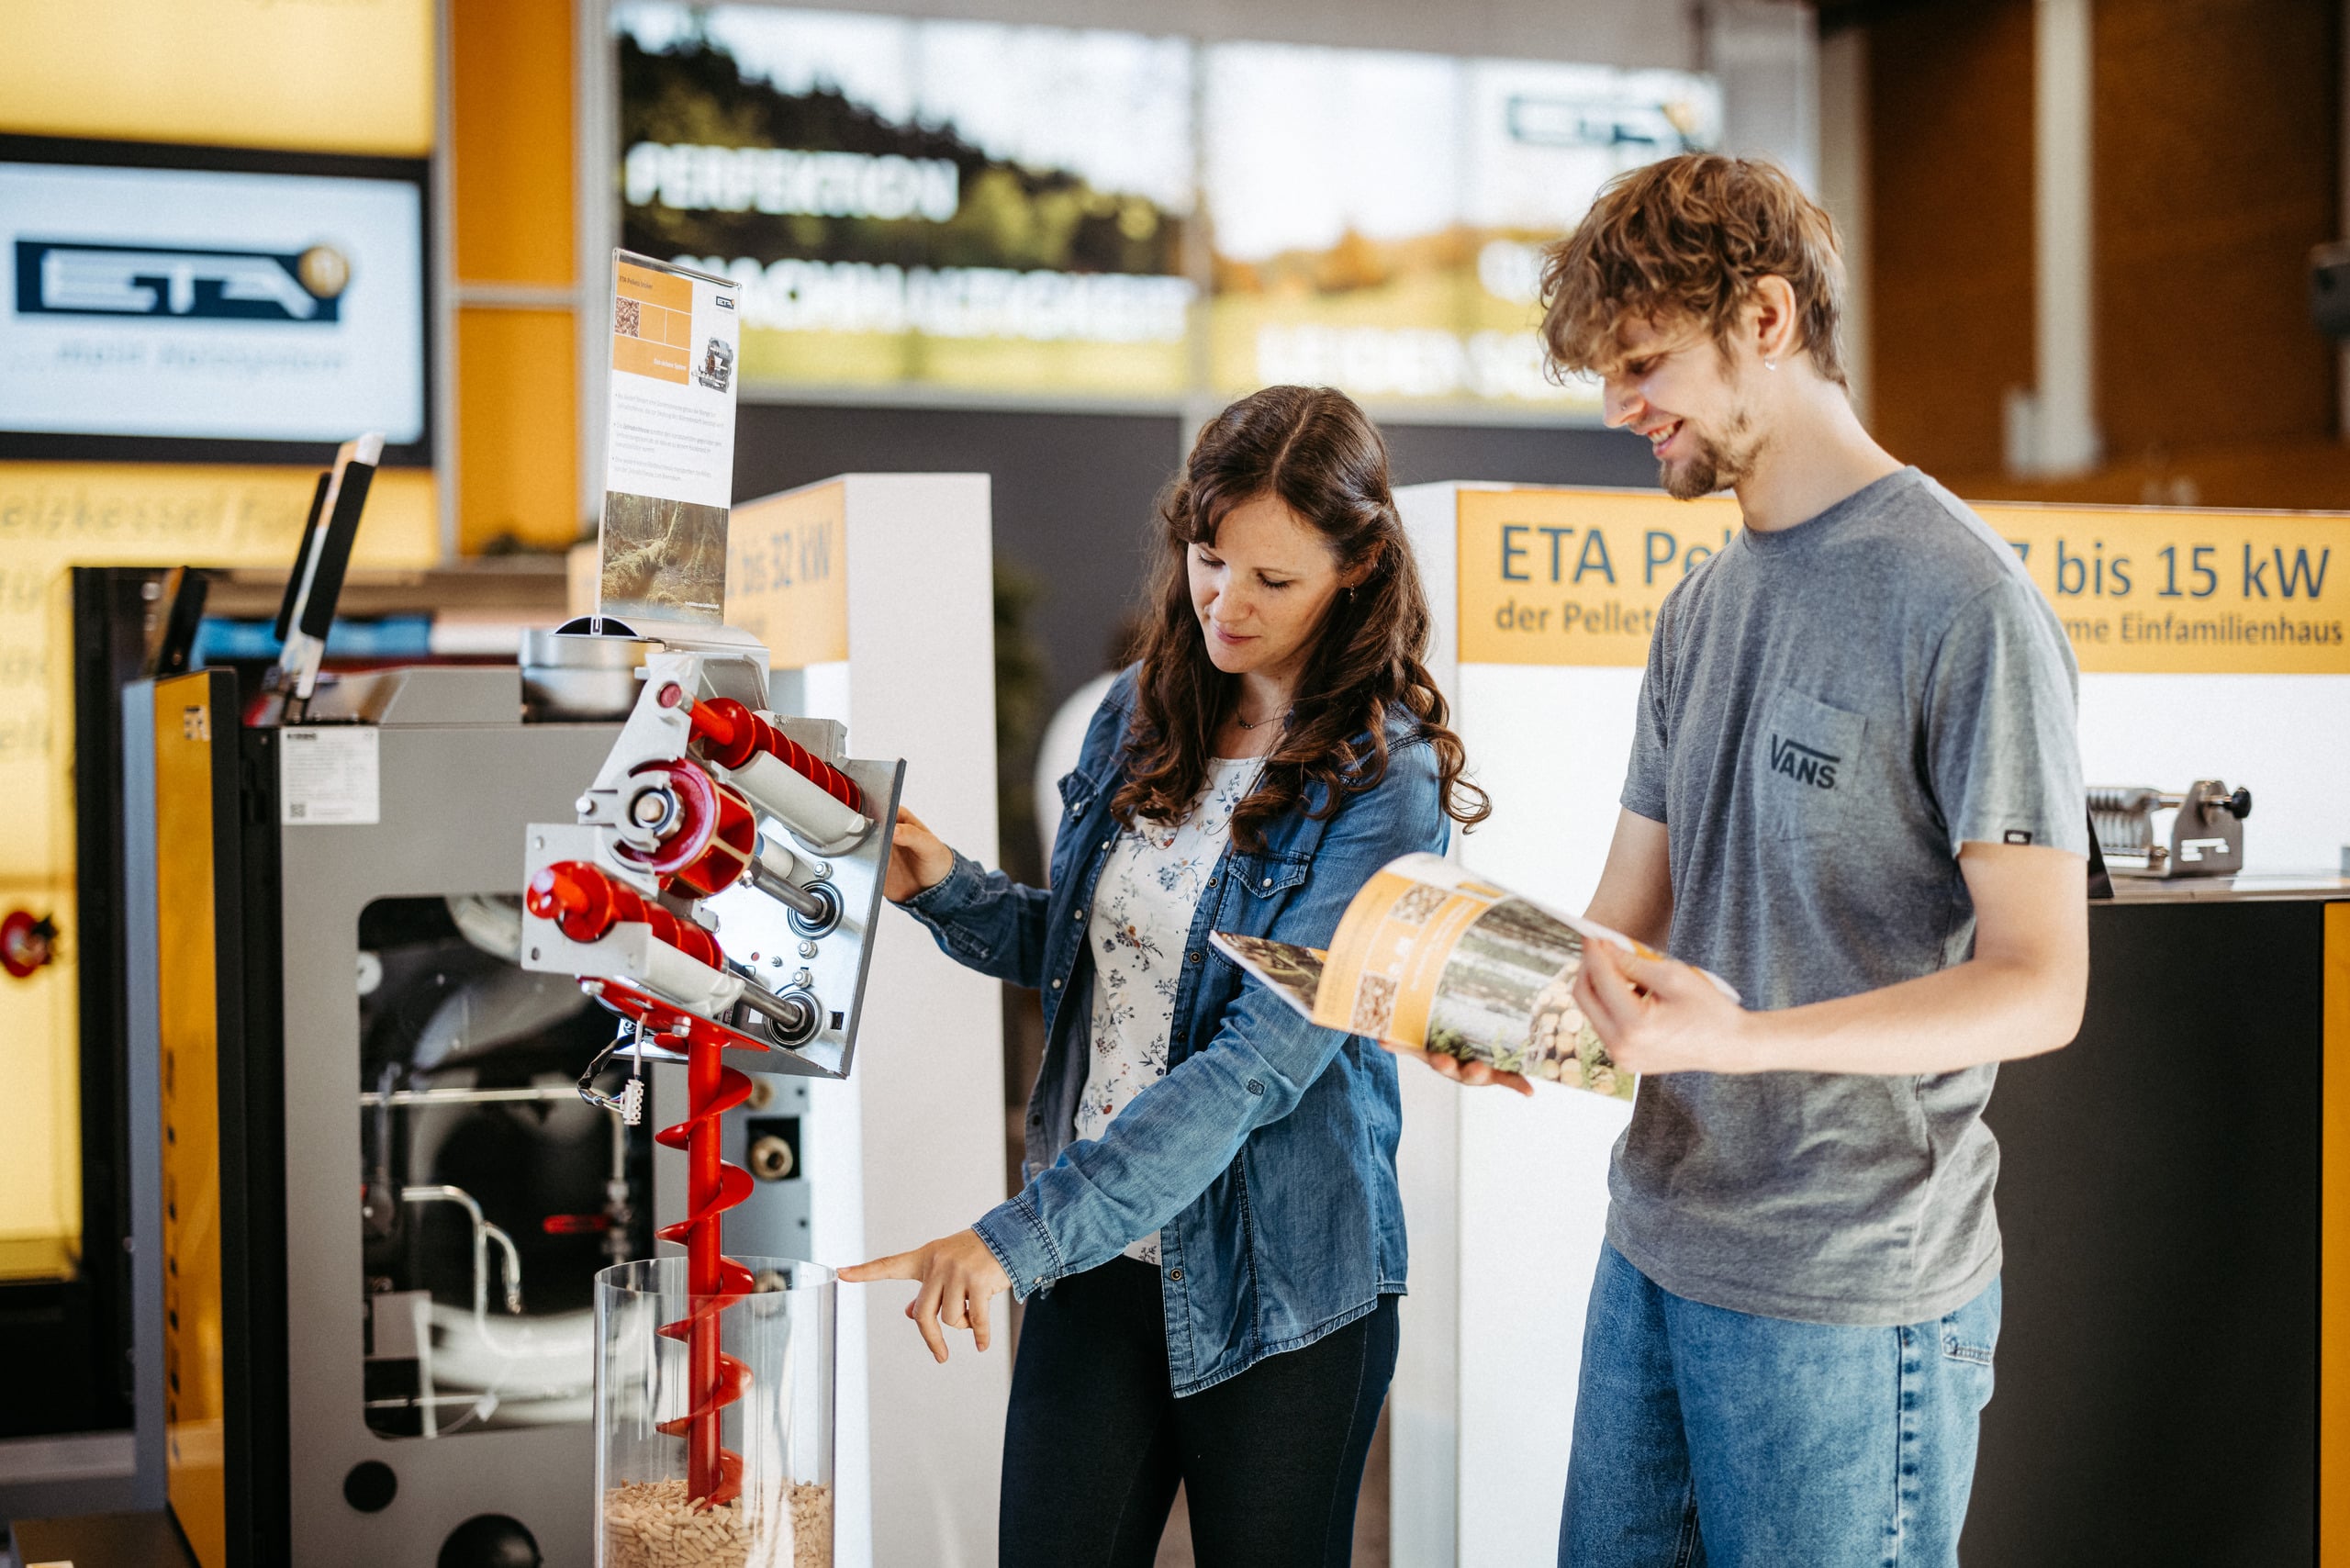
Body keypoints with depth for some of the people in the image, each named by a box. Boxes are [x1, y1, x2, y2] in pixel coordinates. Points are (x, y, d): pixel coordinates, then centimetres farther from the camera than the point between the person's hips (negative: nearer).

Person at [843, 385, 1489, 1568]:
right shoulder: (1140, 716, 4)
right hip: (1095, 1255, 5)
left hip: (1277, 1292, -4)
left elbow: (1258, 1066, -22)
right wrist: (945, 890, -5)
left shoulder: (1382, 789, -14)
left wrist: (1018, 1235, -28)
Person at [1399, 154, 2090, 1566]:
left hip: (1850, 1293, -7)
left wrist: (1733, 1038, -27)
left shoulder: (1963, 602, -14)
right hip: (1656, 1245, 7)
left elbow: (2039, 985, -17)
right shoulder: (1702, 607, 13)